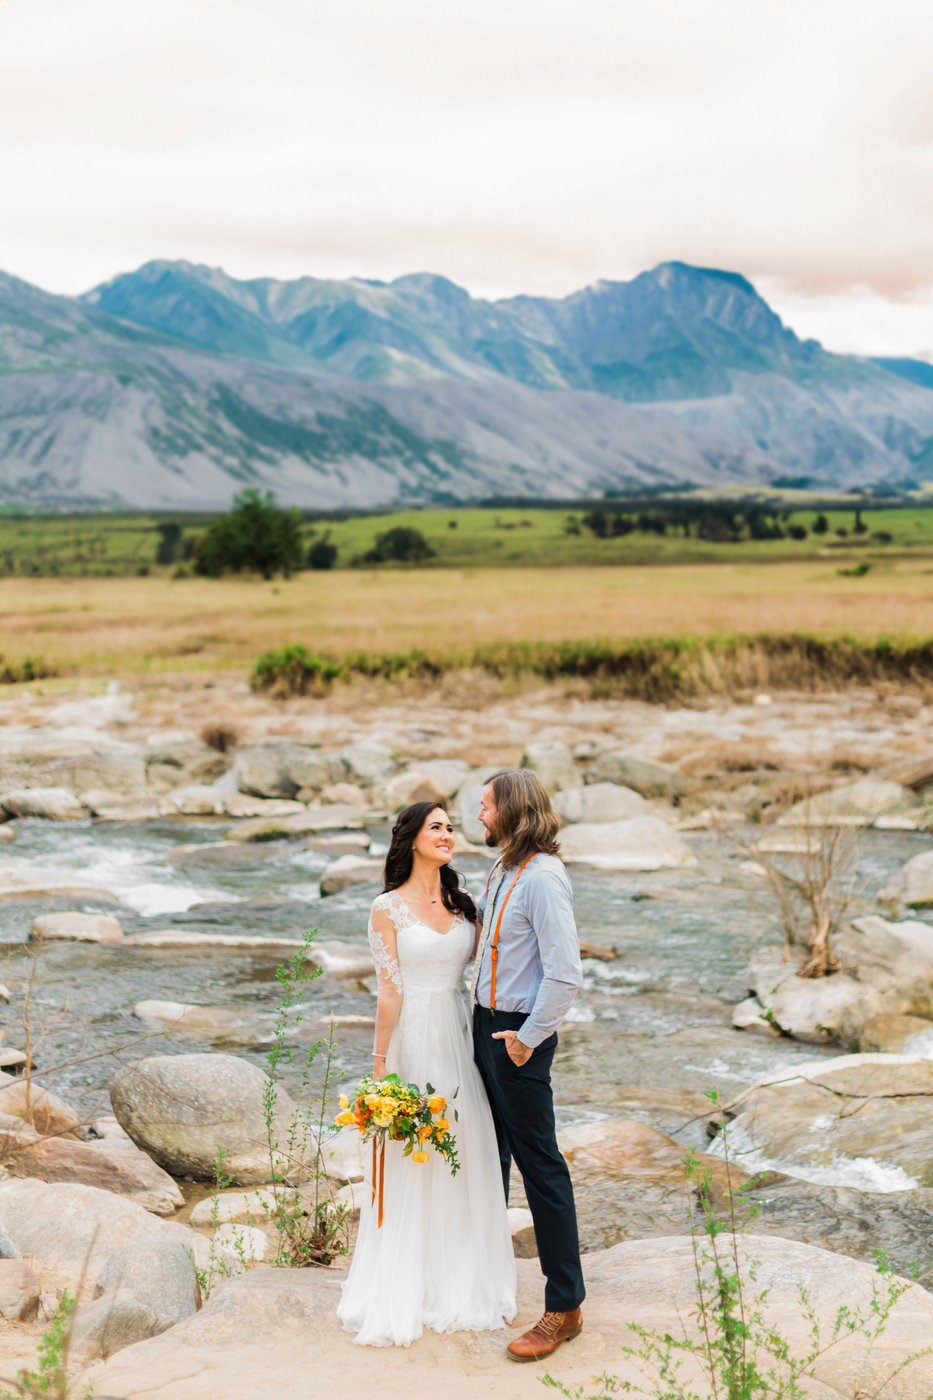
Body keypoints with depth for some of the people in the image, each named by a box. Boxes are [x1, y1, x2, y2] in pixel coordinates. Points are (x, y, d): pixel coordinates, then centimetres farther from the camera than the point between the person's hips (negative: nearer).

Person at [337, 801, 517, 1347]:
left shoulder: (463, 904, 10)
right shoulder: (389, 908, -6)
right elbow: (390, 991, -7)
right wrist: (381, 1064, -10)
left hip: (460, 1036, 5)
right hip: (413, 1040, -5)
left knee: (468, 1157, 8)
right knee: (412, 1160, 0)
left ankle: (467, 1285, 20)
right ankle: (409, 1291, 11)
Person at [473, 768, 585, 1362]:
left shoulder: (543, 878, -20)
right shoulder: (503, 873, 10)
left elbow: (565, 972, -23)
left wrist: (529, 1037, -18)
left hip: (519, 1036, -10)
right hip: (486, 1024, 10)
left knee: (539, 1163, -5)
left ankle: (565, 1307, 2)